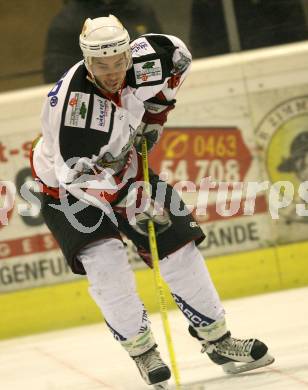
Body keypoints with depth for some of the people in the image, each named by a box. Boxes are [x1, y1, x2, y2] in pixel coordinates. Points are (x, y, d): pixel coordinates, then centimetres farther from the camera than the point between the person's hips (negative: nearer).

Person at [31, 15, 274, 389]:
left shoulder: (144, 61, -20)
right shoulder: (69, 101, -36)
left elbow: (178, 55, 4)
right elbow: (77, 172, -38)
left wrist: (155, 112, 0)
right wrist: (127, 201, -44)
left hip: (124, 167, 5)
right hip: (67, 188, -5)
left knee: (178, 247, 2)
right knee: (105, 262, -24)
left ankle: (217, 340, 14)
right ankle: (143, 353, -9)